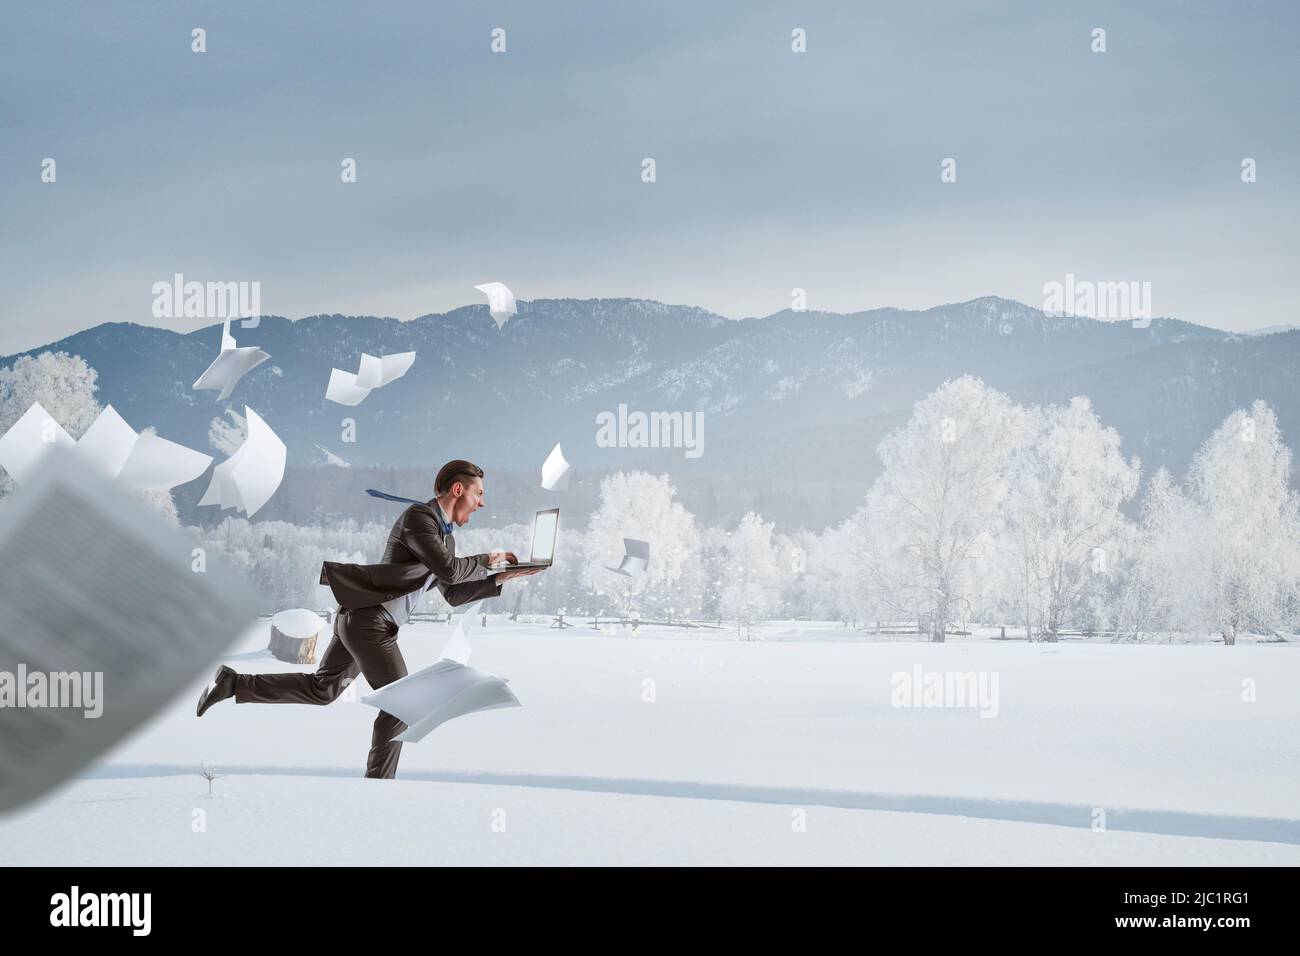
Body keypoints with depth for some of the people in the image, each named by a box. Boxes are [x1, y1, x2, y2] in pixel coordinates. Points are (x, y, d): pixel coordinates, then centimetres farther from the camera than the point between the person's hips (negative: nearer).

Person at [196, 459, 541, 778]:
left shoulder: (445, 537, 17)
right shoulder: (418, 518, -14)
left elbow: (453, 594, 20)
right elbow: (448, 571, -23)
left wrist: (503, 577, 13)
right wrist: (486, 561, -7)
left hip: (358, 620, 10)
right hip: (369, 622, -10)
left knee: (321, 689, 15)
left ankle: (233, 683, 15)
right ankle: (378, 783, 3)